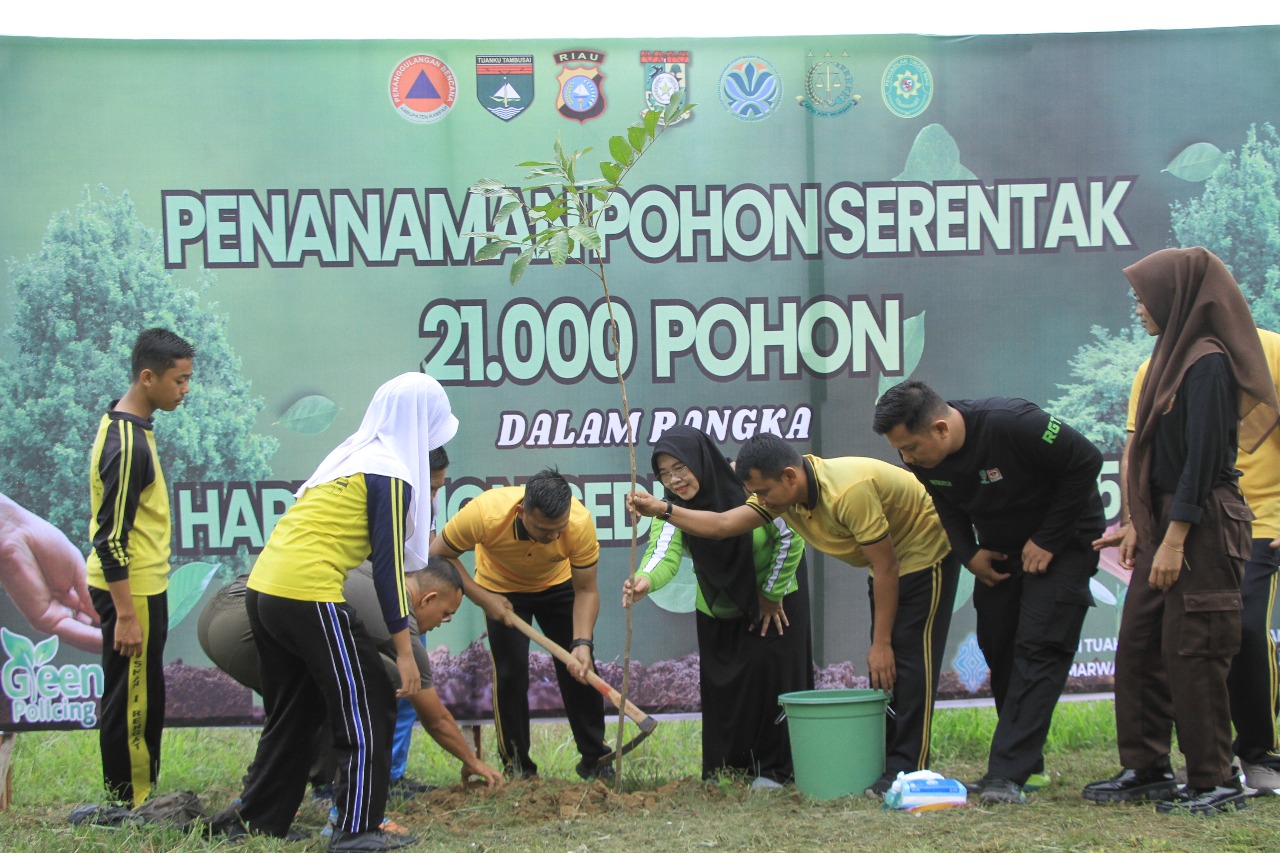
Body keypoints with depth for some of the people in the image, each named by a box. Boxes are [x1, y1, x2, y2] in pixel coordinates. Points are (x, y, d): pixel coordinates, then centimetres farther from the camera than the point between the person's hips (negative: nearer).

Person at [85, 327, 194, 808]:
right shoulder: (126, 443, -22)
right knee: (130, 700, -3)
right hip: (131, 591, -10)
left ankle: (142, 797, 24)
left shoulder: (128, 426, 10)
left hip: (140, 586, 10)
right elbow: (110, 539, -24)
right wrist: (125, 615, -23)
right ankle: (128, 805, 4)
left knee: (142, 698, 16)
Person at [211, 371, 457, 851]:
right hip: (310, 595, -9)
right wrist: (404, 650, -6)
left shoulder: (350, 457, 19)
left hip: (263, 590, 9)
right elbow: (388, 565, -9)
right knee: (367, 710, 1)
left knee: (292, 714, 19)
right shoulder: (390, 473, -6)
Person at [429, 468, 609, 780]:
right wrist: (483, 598, -25)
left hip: (558, 584, 1)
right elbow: (439, 555, -22)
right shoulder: (484, 514, -40)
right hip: (500, 589, -1)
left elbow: (586, 590, -23)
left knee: (579, 669, -4)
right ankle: (516, 765, 5)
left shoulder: (580, 523, -36)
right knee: (511, 673, -10)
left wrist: (582, 644, -35)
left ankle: (594, 759, 11)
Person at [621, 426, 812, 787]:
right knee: (721, 683, 0)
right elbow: (664, 552, -37)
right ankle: (722, 771, 10)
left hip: (775, 593, -3)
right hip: (719, 605, 4)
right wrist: (646, 581, -59)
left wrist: (772, 593, -10)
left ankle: (774, 768, 0)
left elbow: (791, 537, -17)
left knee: (771, 671, -10)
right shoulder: (672, 507, -19)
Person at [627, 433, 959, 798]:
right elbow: (722, 525, -6)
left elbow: (886, 567, -29)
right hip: (888, 560, 9)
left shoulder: (849, 491, -35)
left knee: (908, 661, -13)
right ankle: (885, 763, 9)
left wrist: (881, 643, -23)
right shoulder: (784, 493, -10)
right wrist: (661, 509, -16)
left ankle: (906, 772, -13)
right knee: (882, 670, 6)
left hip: (926, 555, -9)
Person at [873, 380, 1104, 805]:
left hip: (1061, 541, -7)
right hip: (998, 550, 7)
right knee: (998, 649, 5)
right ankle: (1024, 762, 17)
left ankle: (1006, 775, -21)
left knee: (1038, 649, -16)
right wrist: (970, 553, -7)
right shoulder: (923, 455, -14)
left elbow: (1086, 462, -23)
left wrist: (1047, 541, -20)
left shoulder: (1013, 424, -34)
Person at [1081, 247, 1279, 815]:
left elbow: (1203, 456, -20)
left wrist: (1174, 539, -20)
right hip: (1166, 519, 10)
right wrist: (1139, 525, 17)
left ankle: (1216, 782, 2)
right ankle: (1145, 769, 19)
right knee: (1138, 647, 11)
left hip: (1203, 525, -10)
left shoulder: (1208, 363, -16)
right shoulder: (1176, 355, 14)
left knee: (1191, 655, -6)